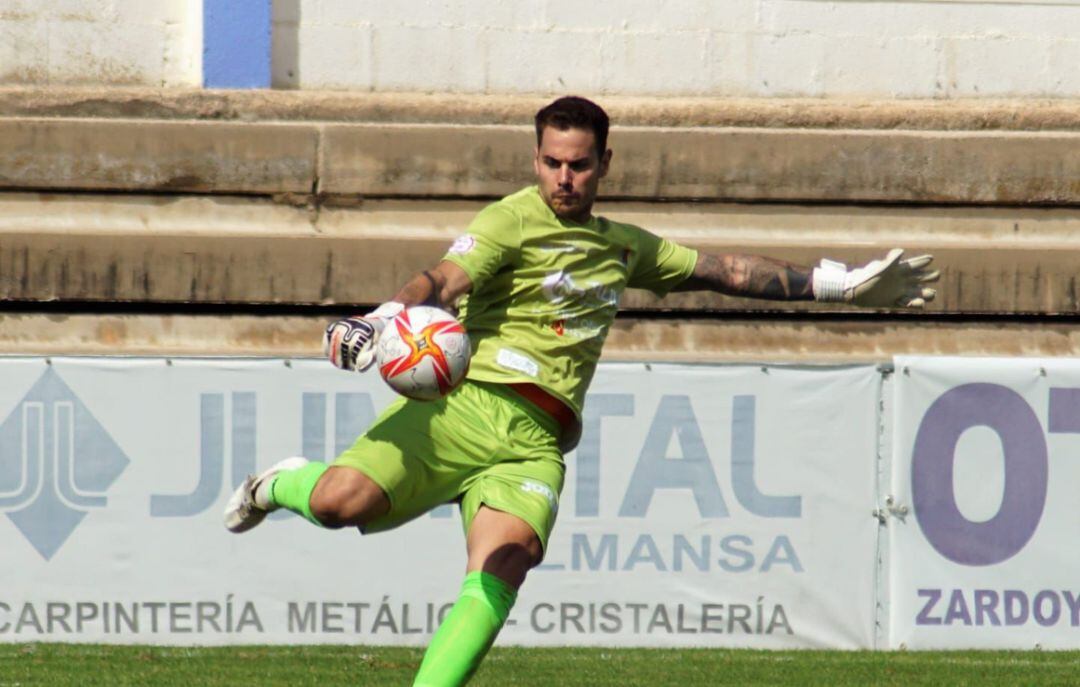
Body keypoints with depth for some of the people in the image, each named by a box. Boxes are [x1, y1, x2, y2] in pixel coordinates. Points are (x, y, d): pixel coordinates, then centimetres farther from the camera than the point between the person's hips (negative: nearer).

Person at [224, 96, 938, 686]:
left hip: (534, 440, 4)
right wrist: (382, 321, -34)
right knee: (343, 501, -22)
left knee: (504, 562, -25)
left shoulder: (624, 246, 24)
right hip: (464, 401, -4)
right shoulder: (514, 220, 3)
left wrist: (843, 284, 32)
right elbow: (445, 280, -13)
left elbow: (723, 270, 32)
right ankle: (282, 484, 15)